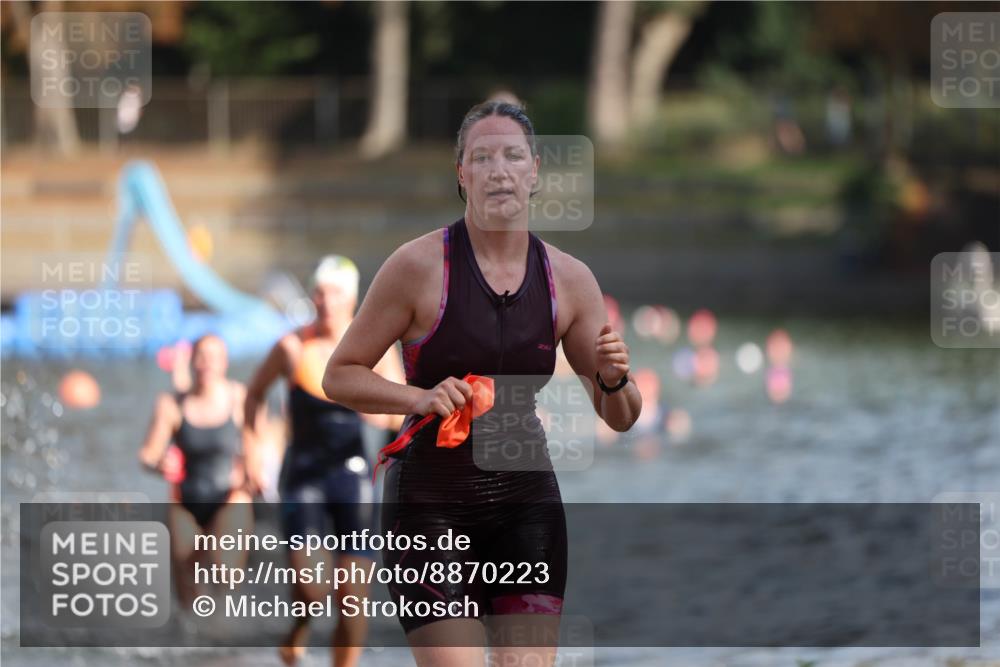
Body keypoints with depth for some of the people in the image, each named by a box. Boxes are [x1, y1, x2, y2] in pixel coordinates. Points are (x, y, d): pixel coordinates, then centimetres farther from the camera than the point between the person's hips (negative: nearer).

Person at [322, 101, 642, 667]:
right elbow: (340, 377, -3)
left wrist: (614, 379, -12)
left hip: (527, 501, 4)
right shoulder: (420, 265, -8)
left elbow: (621, 417, 10)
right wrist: (422, 397, -19)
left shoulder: (569, 279, 3)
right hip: (431, 503, -4)